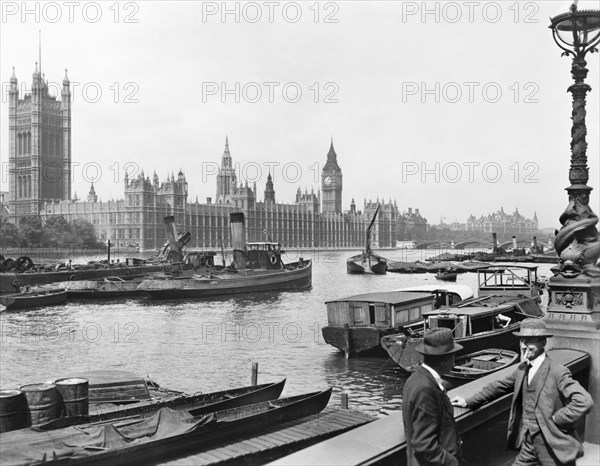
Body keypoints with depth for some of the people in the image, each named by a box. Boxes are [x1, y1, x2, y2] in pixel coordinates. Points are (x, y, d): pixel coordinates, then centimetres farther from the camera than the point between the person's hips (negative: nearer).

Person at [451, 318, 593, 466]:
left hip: (553, 447, -6)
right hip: (528, 444, 6)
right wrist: (468, 402, 12)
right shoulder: (522, 369, 4)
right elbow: (498, 386, 14)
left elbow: (584, 402, -27)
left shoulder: (558, 372, -19)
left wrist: (556, 419, -20)